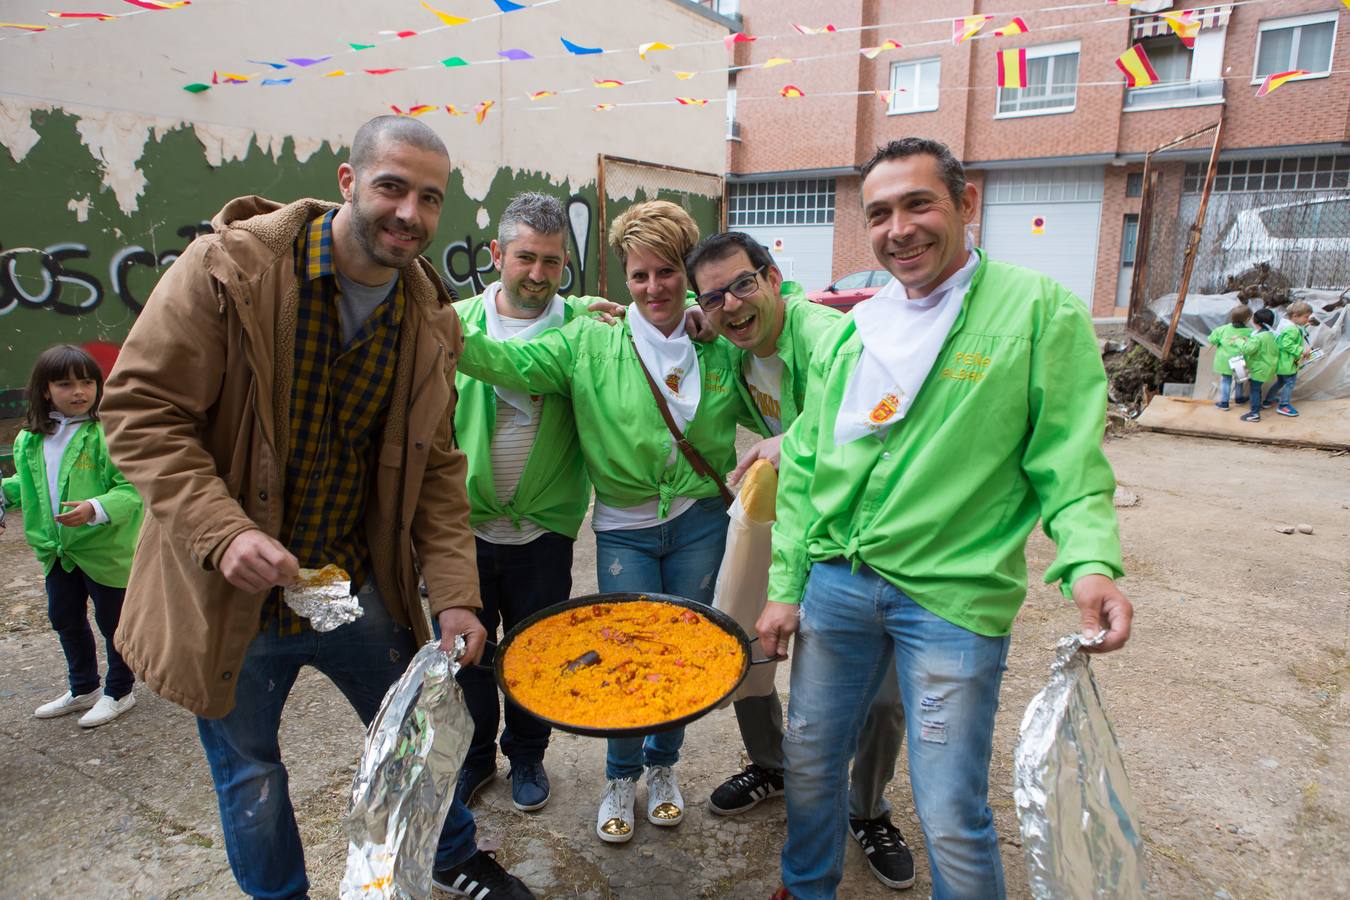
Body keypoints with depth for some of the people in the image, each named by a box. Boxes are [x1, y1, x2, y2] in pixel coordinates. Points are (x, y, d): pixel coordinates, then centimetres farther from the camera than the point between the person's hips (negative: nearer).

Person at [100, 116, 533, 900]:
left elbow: (436, 467, 1)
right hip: (232, 594, -3)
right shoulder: (228, 268, -17)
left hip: (359, 587, 4)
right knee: (250, 774, 16)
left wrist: (454, 593, -8)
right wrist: (223, 532, -28)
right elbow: (140, 410, -15)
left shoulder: (429, 319, -3)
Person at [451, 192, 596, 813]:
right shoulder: (456, 323, -2)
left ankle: (526, 753, 41)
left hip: (545, 529, -1)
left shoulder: (585, 324, -6)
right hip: (465, 525, 2)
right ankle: (477, 751, 42)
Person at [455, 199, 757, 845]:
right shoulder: (592, 342, -6)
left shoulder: (720, 346, 0)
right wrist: (452, 334, -33)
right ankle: (621, 777, 31)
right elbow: (515, 363, -17)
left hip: (700, 524, 2)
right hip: (624, 529, -2)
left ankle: (663, 765, 40)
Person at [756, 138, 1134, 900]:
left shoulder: (1040, 311, -5)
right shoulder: (849, 332, 7)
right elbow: (803, 468, 9)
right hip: (835, 581, 5)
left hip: (954, 598, -4)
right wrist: (785, 586, 7)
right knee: (810, 759, 19)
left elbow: (1069, 465, -6)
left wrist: (1091, 563, -23)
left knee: (952, 818, 3)